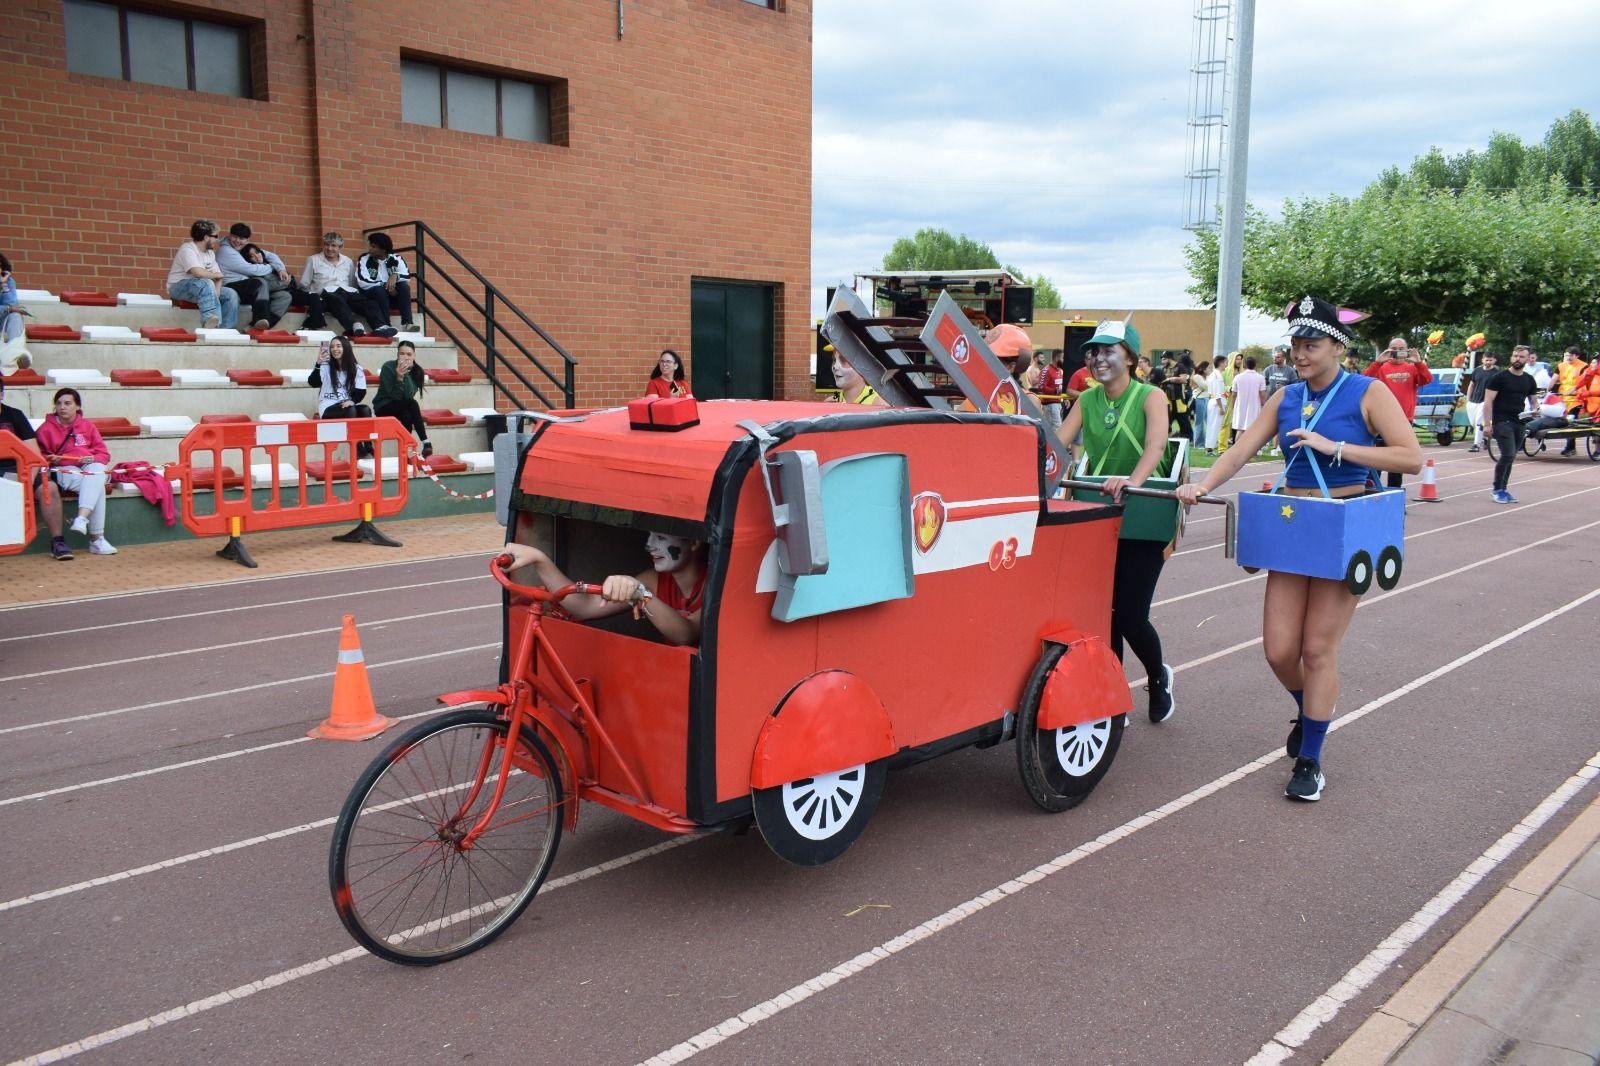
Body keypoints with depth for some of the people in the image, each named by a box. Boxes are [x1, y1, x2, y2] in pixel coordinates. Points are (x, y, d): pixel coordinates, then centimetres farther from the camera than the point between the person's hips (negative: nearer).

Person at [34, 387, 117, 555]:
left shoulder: (87, 425, 16)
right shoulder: (46, 428, 11)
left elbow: (104, 453, 12)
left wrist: (93, 458, -10)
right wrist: (50, 459, -9)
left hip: (90, 466, 2)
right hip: (64, 470, -2)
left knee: (97, 469, -39)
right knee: (98, 488, -33)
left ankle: (82, 518, -51)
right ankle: (96, 540, -41)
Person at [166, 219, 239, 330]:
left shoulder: (210, 252, 10)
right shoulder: (187, 249, -16)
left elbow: (218, 277, 4)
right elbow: (198, 272, -31)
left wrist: (216, 293, -16)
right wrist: (216, 275, -12)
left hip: (203, 288, 8)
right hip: (178, 287, -8)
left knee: (231, 294, -9)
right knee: (207, 283, -36)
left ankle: (226, 329, -17)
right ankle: (210, 323, -51)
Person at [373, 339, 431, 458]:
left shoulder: (416, 371, -4)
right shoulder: (388, 367, -14)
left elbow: (409, 395, -17)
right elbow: (395, 396, -19)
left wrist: (405, 375, -26)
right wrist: (399, 377, -31)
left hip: (402, 408, 3)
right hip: (384, 407, -3)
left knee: (407, 415, -34)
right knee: (411, 403, -32)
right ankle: (426, 442, -34)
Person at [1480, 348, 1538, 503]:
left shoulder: (1529, 380, 11)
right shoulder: (1500, 377, -6)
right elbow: (1488, 401, -9)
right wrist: (1487, 424, -15)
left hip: (1520, 424, 6)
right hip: (1502, 422, -6)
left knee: (1510, 458, 8)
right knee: (1508, 455, -15)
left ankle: (1503, 490, 16)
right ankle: (1497, 490, -3)